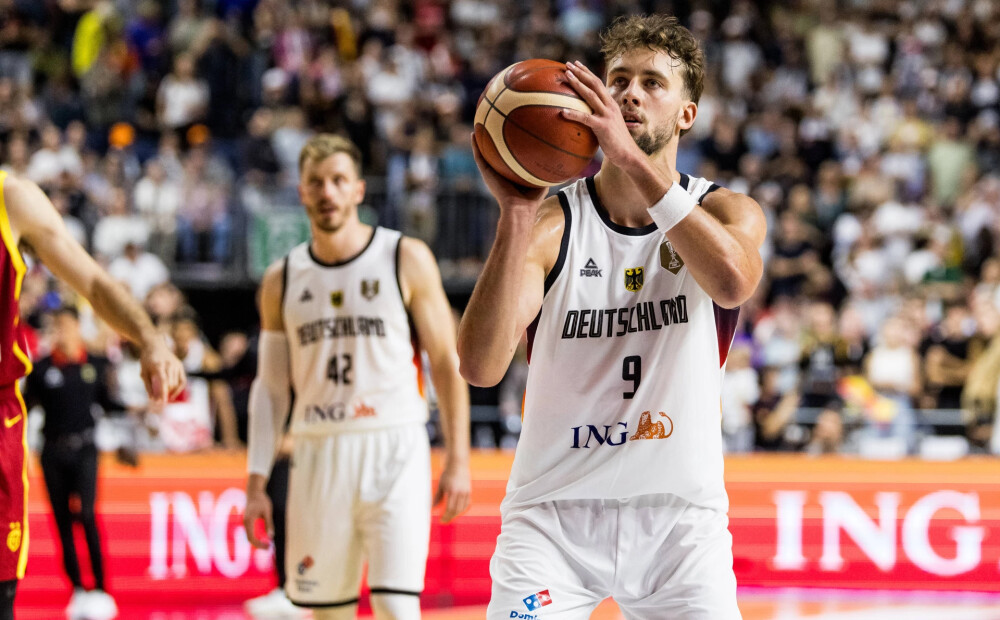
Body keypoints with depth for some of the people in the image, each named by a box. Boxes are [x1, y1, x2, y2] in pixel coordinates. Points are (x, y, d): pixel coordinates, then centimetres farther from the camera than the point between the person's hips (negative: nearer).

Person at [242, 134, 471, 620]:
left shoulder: (406, 260, -1)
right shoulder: (282, 281, 9)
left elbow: (446, 363, 1)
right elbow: (271, 386, 12)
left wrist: (457, 460, -6)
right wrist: (256, 484, 5)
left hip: (393, 451, -3)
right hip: (318, 455, 3)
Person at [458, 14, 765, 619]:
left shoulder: (727, 212, 1)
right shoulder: (552, 226, -4)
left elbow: (732, 281, -25)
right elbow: (480, 366, -18)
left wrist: (632, 161, -31)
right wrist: (516, 216, -27)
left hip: (681, 514, 1)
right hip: (555, 514, -1)